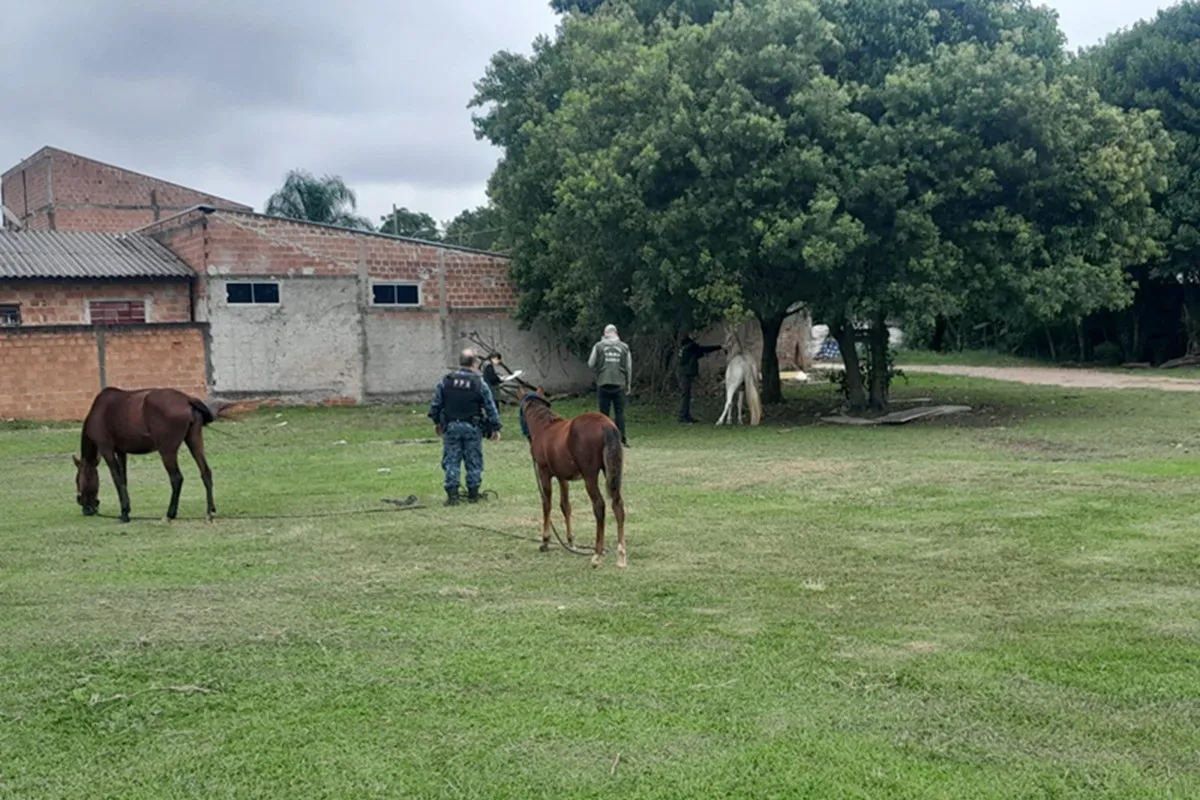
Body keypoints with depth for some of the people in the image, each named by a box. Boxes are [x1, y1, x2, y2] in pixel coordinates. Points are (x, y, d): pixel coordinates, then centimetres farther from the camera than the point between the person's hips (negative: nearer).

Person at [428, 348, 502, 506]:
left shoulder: (446, 381, -1)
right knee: (473, 461, 8)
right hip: (472, 428, -1)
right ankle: (473, 494, 12)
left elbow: (435, 405, 5)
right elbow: (491, 407, -3)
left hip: (451, 427, 1)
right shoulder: (479, 383, -6)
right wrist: (495, 428, 5)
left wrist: (436, 422, 20)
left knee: (451, 460, 6)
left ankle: (452, 494, 1)